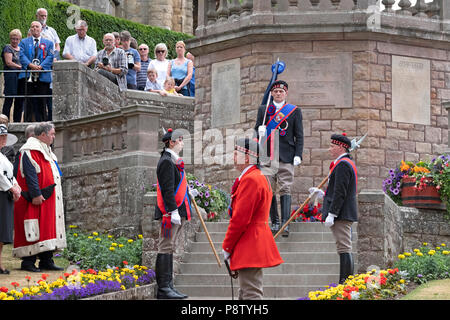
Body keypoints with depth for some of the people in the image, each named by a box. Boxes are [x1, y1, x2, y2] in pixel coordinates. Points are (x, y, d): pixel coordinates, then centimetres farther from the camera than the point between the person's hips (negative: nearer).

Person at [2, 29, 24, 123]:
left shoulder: (21, 48, 19)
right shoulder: (7, 48, 0)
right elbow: (8, 62, -10)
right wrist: (20, 67, -15)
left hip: (21, 76, 7)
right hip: (11, 75, -7)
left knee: (20, 100, 6)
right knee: (9, 99, -7)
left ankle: (17, 121, 11)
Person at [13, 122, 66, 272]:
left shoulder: (45, 150, 20)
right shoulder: (30, 151, -12)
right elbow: (30, 174, -19)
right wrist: (36, 194, -25)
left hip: (48, 199, 10)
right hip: (38, 198, -10)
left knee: (47, 229, 8)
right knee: (35, 230, -10)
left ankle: (46, 260, 10)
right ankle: (28, 261, -8)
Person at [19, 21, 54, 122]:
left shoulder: (48, 43, 16)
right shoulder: (24, 42, 15)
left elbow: (50, 57, 3)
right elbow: (22, 55, 2)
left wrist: (41, 66, -13)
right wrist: (30, 65, -15)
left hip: (43, 75, 0)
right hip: (28, 76, 0)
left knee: (42, 102, -1)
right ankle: (27, 122, -1)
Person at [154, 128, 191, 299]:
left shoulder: (173, 161, 19)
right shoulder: (166, 161, -13)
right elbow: (167, 189, -19)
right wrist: (173, 211, -23)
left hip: (178, 211, 10)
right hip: (171, 212, -10)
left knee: (169, 248, 11)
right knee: (166, 248, -9)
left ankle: (168, 286, 15)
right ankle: (163, 288, -8)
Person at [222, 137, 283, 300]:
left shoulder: (250, 180, -16)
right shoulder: (260, 177, 18)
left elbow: (240, 218, -20)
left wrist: (227, 247, -10)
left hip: (249, 248, -11)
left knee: (251, 294, -11)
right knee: (245, 293, 15)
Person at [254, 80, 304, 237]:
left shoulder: (295, 111, 8)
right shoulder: (263, 110, 13)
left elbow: (299, 135, 6)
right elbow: (257, 129, 15)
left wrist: (298, 155, -4)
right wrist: (260, 132, -10)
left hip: (286, 157, -2)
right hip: (267, 155, 2)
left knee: (285, 189, -8)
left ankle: (285, 223, -13)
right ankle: (275, 222, 9)